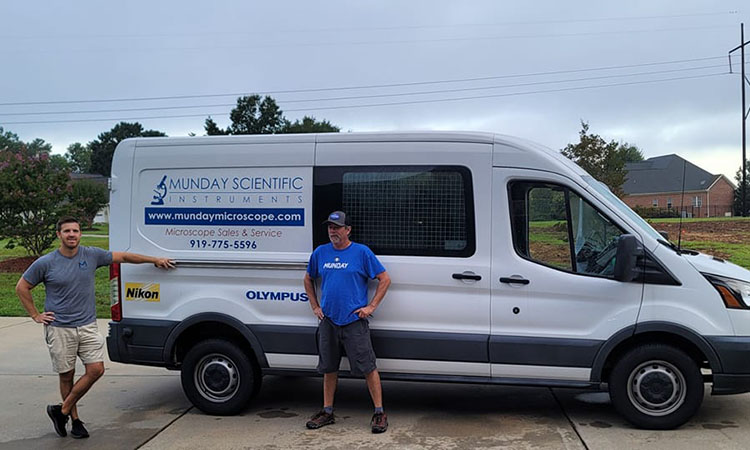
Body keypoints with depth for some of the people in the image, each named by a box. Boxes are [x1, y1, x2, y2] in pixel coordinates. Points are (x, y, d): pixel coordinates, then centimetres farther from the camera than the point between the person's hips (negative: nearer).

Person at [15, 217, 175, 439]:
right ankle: (75, 419, 22)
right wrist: (35, 315, 0)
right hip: (60, 329, -2)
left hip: (87, 326, 3)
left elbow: (123, 256, 9)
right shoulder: (45, 263, -6)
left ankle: (62, 410, 10)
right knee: (66, 376, 6)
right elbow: (22, 287, 5)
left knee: (96, 370, -5)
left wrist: (155, 260, 12)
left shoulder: (92, 255, 0)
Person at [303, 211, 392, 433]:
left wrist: (371, 306, -7)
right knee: (329, 368, 13)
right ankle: (327, 411, 25)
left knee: (368, 367, -3)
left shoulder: (362, 252, -4)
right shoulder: (320, 253, 8)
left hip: (354, 321, -4)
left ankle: (379, 412, 8)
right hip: (328, 321, 4)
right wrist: (315, 306, 12)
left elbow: (385, 279, -1)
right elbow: (308, 280, 22)